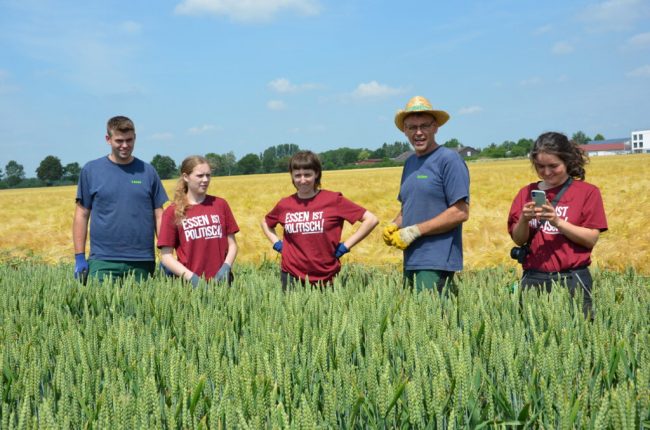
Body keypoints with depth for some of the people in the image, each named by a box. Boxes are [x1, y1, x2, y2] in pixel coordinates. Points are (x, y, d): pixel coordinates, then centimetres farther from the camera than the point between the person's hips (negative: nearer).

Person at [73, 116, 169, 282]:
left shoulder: (148, 171, 7)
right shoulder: (91, 170, 5)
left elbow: (159, 216, 7)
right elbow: (82, 215, 6)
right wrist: (79, 257, 0)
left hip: (142, 262, 1)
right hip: (103, 262, -1)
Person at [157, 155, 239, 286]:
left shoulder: (220, 204, 6)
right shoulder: (173, 211, 0)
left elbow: (232, 244, 9)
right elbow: (166, 256, -1)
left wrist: (226, 267, -8)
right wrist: (191, 277, -13)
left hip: (220, 280, 2)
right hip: (190, 283, -2)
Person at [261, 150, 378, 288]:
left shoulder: (333, 200, -6)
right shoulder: (284, 205, 4)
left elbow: (371, 220, -6)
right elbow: (265, 223, 25)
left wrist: (345, 246, -8)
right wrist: (277, 243, 9)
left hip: (326, 279, -2)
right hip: (291, 277, 2)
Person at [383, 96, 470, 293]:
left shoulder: (449, 159, -8)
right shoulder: (410, 162, 15)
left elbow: (460, 212, -14)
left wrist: (414, 231, -14)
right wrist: (393, 226, 3)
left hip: (437, 263, -8)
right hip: (411, 261, 8)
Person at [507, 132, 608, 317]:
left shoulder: (587, 192, 1)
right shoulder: (526, 193, 8)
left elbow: (591, 239, -4)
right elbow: (518, 239, 6)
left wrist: (557, 221, -15)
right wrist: (524, 219, -14)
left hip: (572, 280, -2)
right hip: (533, 280, 2)